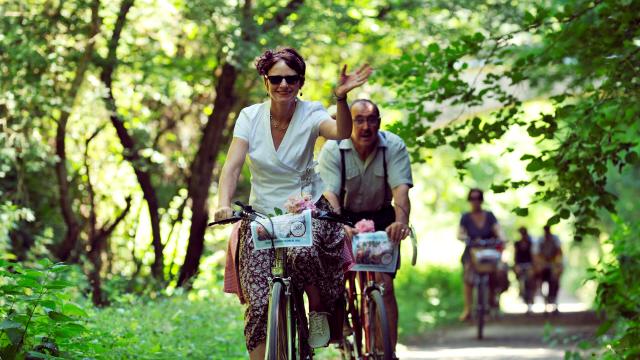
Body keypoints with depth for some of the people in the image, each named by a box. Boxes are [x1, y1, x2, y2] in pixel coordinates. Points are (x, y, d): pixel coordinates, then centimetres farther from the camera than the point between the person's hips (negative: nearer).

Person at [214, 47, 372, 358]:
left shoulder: (310, 114, -9)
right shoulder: (250, 116, -4)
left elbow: (342, 132, -29)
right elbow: (232, 164, -12)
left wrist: (341, 98, -48)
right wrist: (223, 203, -30)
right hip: (261, 213, 2)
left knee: (303, 252, -35)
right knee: (259, 303, -10)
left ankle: (319, 310, -5)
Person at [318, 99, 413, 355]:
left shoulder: (394, 146, -16)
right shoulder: (333, 149, -17)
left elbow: (401, 188, -28)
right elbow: (329, 192, -28)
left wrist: (401, 221, -48)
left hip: (380, 218, 0)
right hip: (345, 217, 0)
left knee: (385, 285, -10)